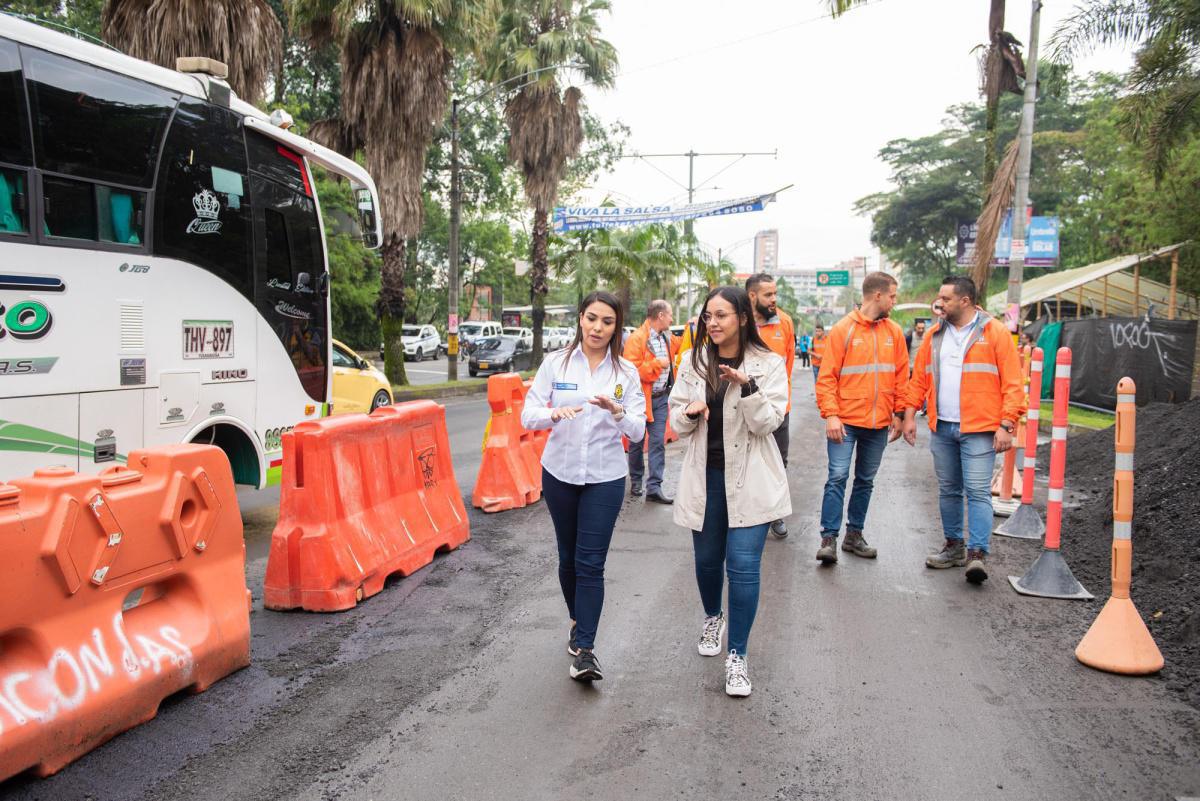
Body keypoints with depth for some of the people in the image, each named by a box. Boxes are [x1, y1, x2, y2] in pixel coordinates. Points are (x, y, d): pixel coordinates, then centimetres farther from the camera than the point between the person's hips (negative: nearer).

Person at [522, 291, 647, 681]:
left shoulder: (626, 372, -3)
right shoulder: (556, 363, -4)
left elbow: (638, 432, -5)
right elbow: (527, 416, -7)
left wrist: (617, 411, -25)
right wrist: (555, 414, -28)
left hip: (605, 478, -1)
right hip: (559, 473, 1)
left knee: (590, 563, -6)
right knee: (568, 557, 15)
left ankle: (584, 649, -2)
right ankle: (579, 622, 37)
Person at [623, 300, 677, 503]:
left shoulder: (667, 337, 9)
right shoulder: (636, 339, -15)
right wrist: (656, 364, -21)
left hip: (661, 398, 6)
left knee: (658, 443, 0)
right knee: (637, 442, 10)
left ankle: (654, 487, 0)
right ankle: (636, 480, 28)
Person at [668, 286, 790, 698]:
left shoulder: (768, 364, -5)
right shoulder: (693, 362, 4)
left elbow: (768, 423, -11)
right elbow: (676, 424, 7)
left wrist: (748, 387, -26)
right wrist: (690, 412, -15)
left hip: (749, 479, -3)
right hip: (705, 477, 3)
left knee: (743, 564, -8)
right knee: (707, 558, 15)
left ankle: (737, 655, 6)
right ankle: (712, 617, 45)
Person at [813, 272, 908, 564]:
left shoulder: (894, 332, 7)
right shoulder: (843, 330, -5)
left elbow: (901, 377, 11)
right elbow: (827, 377, -8)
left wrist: (898, 414, 7)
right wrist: (831, 415, -15)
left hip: (879, 424, 5)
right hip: (846, 421, -5)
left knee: (865, 480, 12)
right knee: (838, 477, -8)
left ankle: (854, 534, 23)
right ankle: (829, 539, -2)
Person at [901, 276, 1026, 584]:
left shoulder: (995, 333, -4)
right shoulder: (935, 335, 11)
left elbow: (1012, 383, -7)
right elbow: (919, 378, 14)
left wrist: (1006, 425, -12)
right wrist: (910, 414, 6)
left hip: (978, 430, -5)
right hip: (942, 429, 6)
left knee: (978, 492, -8)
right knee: (948, 490, 13)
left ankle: (977, 554, -6)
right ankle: (953, 547, 25)